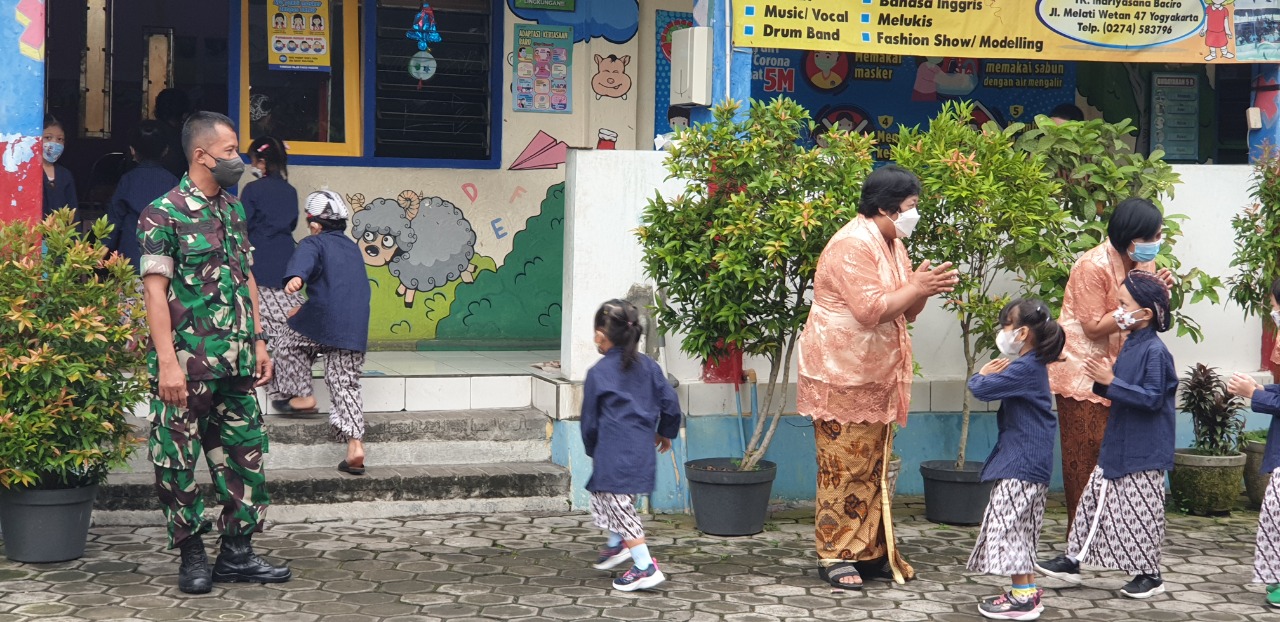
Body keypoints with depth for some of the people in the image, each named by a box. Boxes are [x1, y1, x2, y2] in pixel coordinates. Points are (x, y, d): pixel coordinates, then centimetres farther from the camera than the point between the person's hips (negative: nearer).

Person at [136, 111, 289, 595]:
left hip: (236, 363, 7)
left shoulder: (233, 210, 13)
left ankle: (237, 554, 19)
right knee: (179, 464, 3)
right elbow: (155, 290, -13)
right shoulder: (164, 213, -9)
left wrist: (258, 342, 14)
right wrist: (168, 362, -19)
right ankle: (192, 557, 15)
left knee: (246, 456, 9)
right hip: (188, 365, -7)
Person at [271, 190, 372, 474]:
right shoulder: (353, 248, 27)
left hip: (323, 320, -6)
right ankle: (355, 443, -3)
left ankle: (302, 396, 20)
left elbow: (303, 260, -21)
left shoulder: (314, 243, 4)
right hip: (356, 330, 6)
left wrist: (295, 278, -44)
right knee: (346, 385, 8)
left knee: (287, 340, 24)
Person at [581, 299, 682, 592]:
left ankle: (645, 567, -5)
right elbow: (670, 401, 7)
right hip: (643, 449, 7)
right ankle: (616, 545, 37)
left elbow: (589, 420, 0)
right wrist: (666, 432, 23)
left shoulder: (598, 374, -7)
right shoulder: (648, 366, 6)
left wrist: (591, 449, 17)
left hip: (613, 453, -7)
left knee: (619, 506, -1)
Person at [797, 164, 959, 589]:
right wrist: (917, 288, -16)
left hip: (876, 378, 9)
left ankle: (871, 550, 19)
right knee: (843, 469, -4)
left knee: (873, 468, 12)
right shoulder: (853, 246, -17)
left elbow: (904, 312, 18)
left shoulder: (892, 245, 14)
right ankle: (833, 556, 4)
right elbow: (870, 310, -25)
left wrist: (924, 288, -2)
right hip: (843, 377, -9)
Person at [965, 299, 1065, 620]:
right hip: (1031, 459, 10)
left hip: (1021, 461, -10)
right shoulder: (1033, 366, 12)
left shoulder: (1024, 369, -20)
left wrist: (980, 375, -4)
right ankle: (1028, 591, 21)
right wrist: (993, 375, -4)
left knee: (1007, 523, -7)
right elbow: (1002, 388, 16)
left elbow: (982, 389, -25)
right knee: (1020, 527, 15)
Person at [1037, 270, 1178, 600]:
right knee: (1094, 499, 12)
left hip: (1143, 452, -9)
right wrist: (1103, 380, -1)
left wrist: (1111, 382, -26)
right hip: (1117, 445, 9)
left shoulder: (1155, 352, -18)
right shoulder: (1130, 345, 9)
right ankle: (1073, 561, 20)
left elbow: (1153, 398, -23)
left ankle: (1149, 575, 15)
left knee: (1140, 512, 1)